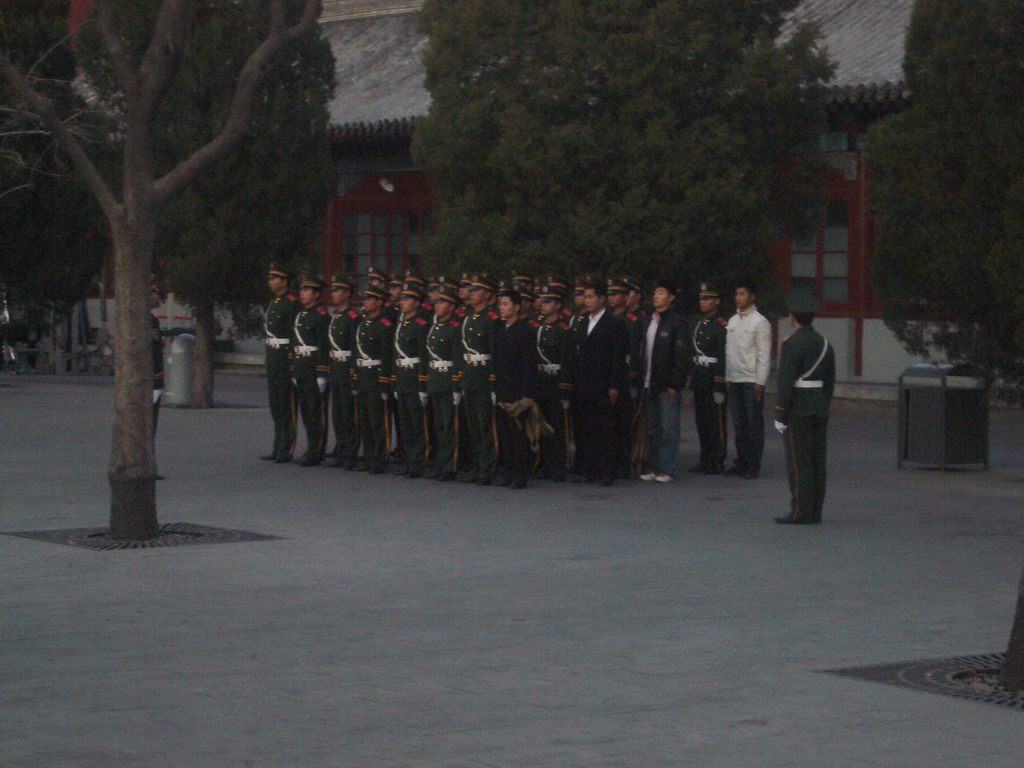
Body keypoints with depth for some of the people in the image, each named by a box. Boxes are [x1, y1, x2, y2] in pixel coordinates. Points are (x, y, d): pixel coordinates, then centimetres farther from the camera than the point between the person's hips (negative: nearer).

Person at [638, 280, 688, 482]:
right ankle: (654, 467, 14)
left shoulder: (676, 322, -6)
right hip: (650, 384, 7)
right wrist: (642, 382, 11)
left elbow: (681, 356, -9)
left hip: (668, 384, -7)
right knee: (653, 429, 10)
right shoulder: (649, 321, 15)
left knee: (668, 429, -3)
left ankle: (666, 469, -1)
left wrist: (674, 384, -14)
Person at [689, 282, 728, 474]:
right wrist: (692, 377, 15)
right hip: (699, 378, 8)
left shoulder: (721, 325, -11)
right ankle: (705, 460, 20)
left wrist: (719, 387, -17)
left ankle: (717, 462, 1)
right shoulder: (697, 323, 14)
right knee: (701, 420, 12)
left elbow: (724, 357, -14)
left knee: (716, 421, -4)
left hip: (714, 378, -8)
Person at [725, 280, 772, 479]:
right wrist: (727, 378, 10)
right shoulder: (732, 321, 13)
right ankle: (741, 462, 13)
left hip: (752, 380, -6)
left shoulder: (760, 322, -4)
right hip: (734, 380, 6)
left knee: (754, 423, -2)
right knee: (739, 423, 8)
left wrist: (760, 382, -12)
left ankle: (753, 465, 1)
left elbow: (764, 354, -7)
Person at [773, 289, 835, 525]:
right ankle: (814, 512, 12)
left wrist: (779, 415, -13)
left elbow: (786, 383, -17)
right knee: (817, 460, 8)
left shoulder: (792, 345, -14)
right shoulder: (824, 343, 10)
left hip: (798, 409, -7)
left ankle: (801, 512, -5)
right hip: (820, 407, 8)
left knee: (798, 461, -4)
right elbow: (830, 381, 14)